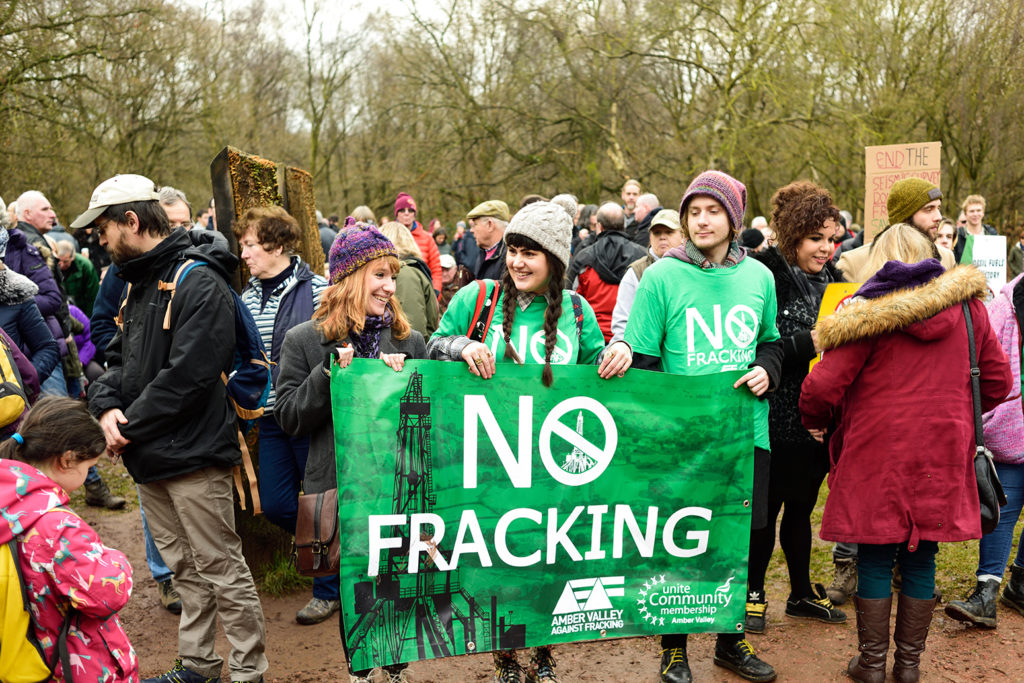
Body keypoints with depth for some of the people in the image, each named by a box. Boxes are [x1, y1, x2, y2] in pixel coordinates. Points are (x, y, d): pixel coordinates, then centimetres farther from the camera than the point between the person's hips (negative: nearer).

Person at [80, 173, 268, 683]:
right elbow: (119, 357, 16)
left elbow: (187, 375, -23)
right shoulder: (137, 283, 14)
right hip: (149, 453, 9)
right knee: (183, 568, 18)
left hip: (192, 453, -9)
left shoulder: (199, 283, -16)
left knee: (221, 569, 1)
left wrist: (131, 427, -15)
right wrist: (106, 406, -4)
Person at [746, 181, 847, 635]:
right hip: (777, 416, -6)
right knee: (766, 506, 5)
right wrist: (809, 342, -26)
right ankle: (753, 593, 22)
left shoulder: (831, 278, 10)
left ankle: (801, 593, 32)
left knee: (801, 506, 18)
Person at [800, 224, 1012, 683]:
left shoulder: (867, 314, -9)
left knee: (875, 561, 8)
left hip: (878, 455, -3)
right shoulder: (967, 305, 4)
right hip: (942, 456, 4)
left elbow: (822, 388, -14)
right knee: (921, 562, 13)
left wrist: (817, 422, 7)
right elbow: (997, 380, 12)